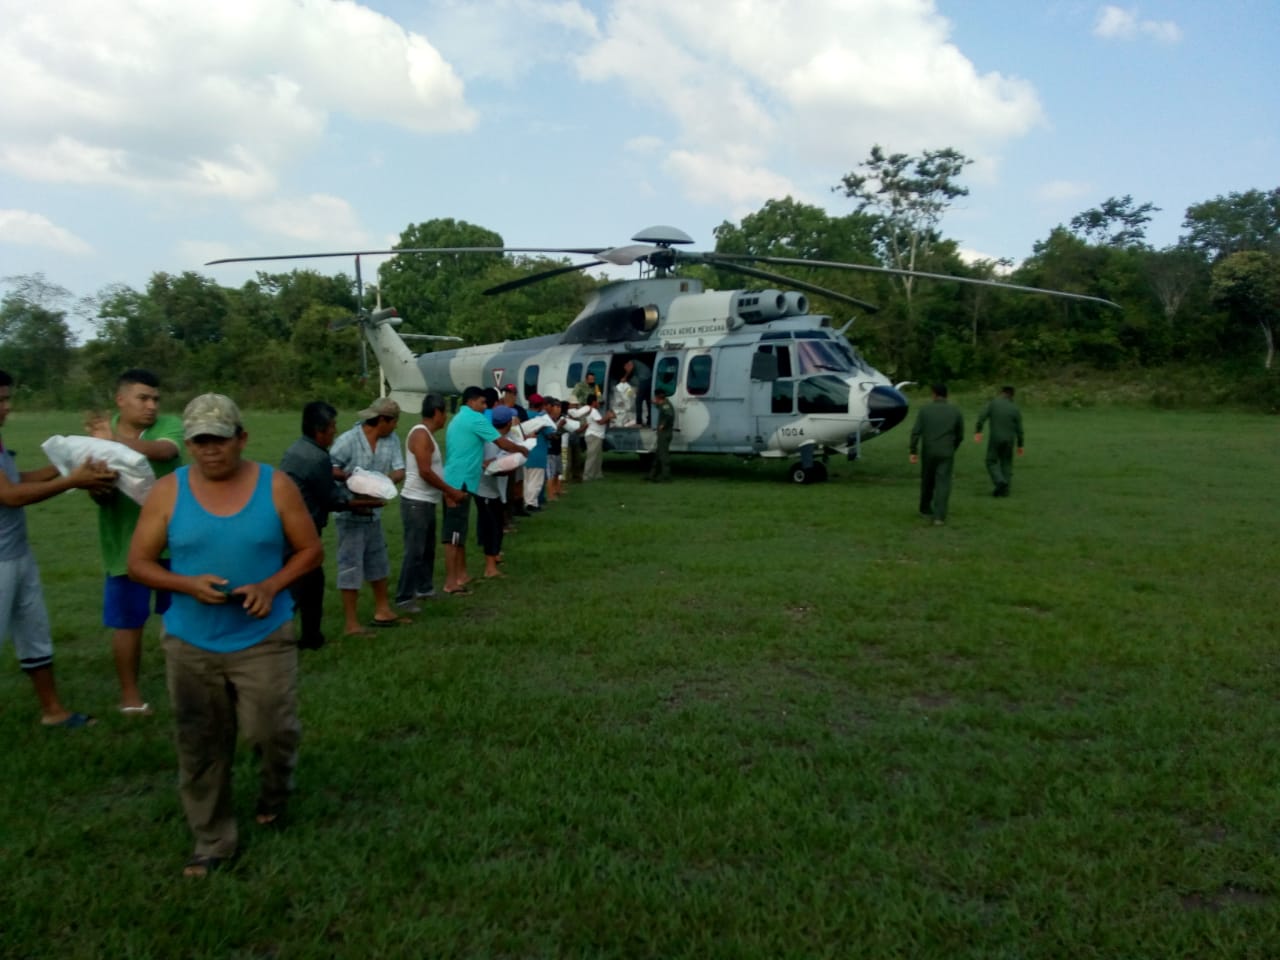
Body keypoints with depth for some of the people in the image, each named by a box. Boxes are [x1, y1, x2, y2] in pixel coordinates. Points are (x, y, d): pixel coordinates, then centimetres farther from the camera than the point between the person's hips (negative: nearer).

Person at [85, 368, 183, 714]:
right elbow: (99, 495, -4)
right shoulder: (98, 433, -1)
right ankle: (130, 693, 25)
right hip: (126, 543, 1)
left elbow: (162, 451, -29)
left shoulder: (170, 425, -6)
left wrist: (116, 440, -43)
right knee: (128, 621, 10)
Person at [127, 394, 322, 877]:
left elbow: (310, 550, 0)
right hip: (190, 643, 2)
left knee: (271, 730, -3)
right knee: (201, 747, 10)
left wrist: (272, 585, -17)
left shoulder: (276, 486, -6)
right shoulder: (167, 492, -4)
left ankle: (276, 787, 33)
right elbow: (139, 563, 0)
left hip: (264, 638, -1)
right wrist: (187, 584, -18)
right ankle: (213, 840, 29)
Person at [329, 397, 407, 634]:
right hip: (350, 512, -7)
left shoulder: (391, 440, 0)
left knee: (379, 563, 18)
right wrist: (350, 476, -30)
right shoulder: (347, 441, -17)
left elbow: (399, 472, -3)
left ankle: (382, 611, 33)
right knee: (351, 566, -4)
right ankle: (351, 623, 3)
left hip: (374, 511, 7)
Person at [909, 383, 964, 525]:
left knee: (927, 481, 18)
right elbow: (960, 435, 6)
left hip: (928, 452, 1)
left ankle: (926, 510, 32)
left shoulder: (925, 409, -3)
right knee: (943, 484, -2)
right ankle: (939, 516, -12)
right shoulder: (955, 411, 0)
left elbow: (916, 431, -9)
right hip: (946, 453, -1)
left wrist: (913, 452, -6)